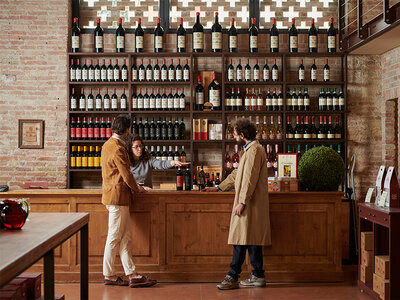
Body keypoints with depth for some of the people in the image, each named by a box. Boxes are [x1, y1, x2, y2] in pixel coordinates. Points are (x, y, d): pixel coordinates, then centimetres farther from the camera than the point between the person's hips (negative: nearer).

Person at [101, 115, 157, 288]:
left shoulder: (108, 145, 15)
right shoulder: (117, 148, -17)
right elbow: (126, 175, -16)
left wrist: (133, 187, 19)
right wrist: (136, 189, 1)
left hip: (113, 194, 10)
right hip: (118, 196, -10)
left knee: (125, 237, 8)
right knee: (114, 237, -2)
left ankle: (132, 274, 10)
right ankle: (109, 275, 7)